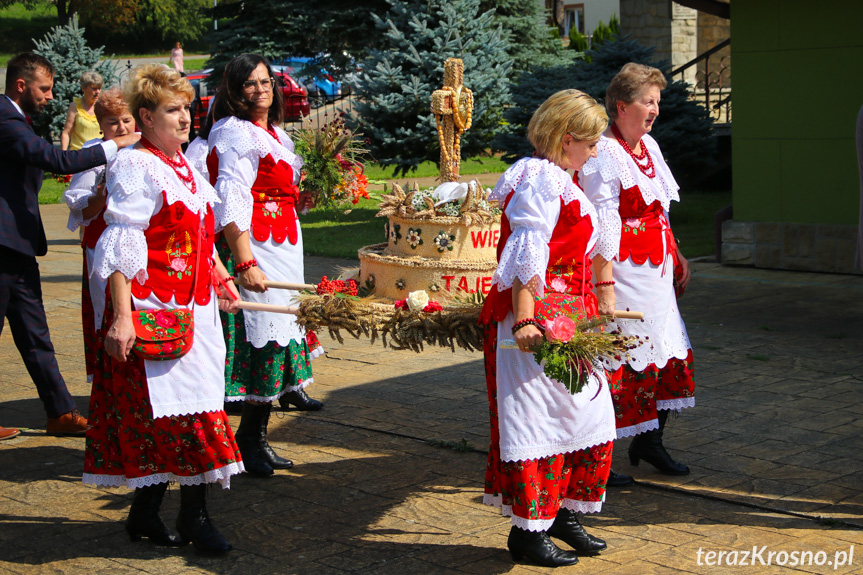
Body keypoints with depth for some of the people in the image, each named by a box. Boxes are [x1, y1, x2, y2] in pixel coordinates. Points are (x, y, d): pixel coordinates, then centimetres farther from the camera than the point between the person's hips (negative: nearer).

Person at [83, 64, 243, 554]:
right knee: (176, 408, -6)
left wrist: (223, 280, 23)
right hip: (152, 310, -8)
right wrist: (122, 315, -20)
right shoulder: (134, 167, -10)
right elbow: (120, 248, -15)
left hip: (194, 307, 8)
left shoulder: (185, 168, 15)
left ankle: (146, 512, 17)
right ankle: (194, 515, 4)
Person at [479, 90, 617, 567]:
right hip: (536, 319, -10)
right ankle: (528, 531, 6)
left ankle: (564, 515, 23)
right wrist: (525, 318, -29)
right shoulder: (541, 179, -14)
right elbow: (526, 255, -23)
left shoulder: (556, 180, 19)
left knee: (587, 416, 12)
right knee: (538, 419, -4)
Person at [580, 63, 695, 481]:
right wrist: (605, 285, -23)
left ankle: (649, 442, 26)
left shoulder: (649, 146, 14)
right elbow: (603, 227, -20)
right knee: (617, 360, -5)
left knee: (668, 352, 12)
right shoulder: (603, 155, -15)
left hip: (656, 272, 9)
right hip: (623, 272, -9)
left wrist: (676, 256, 22)